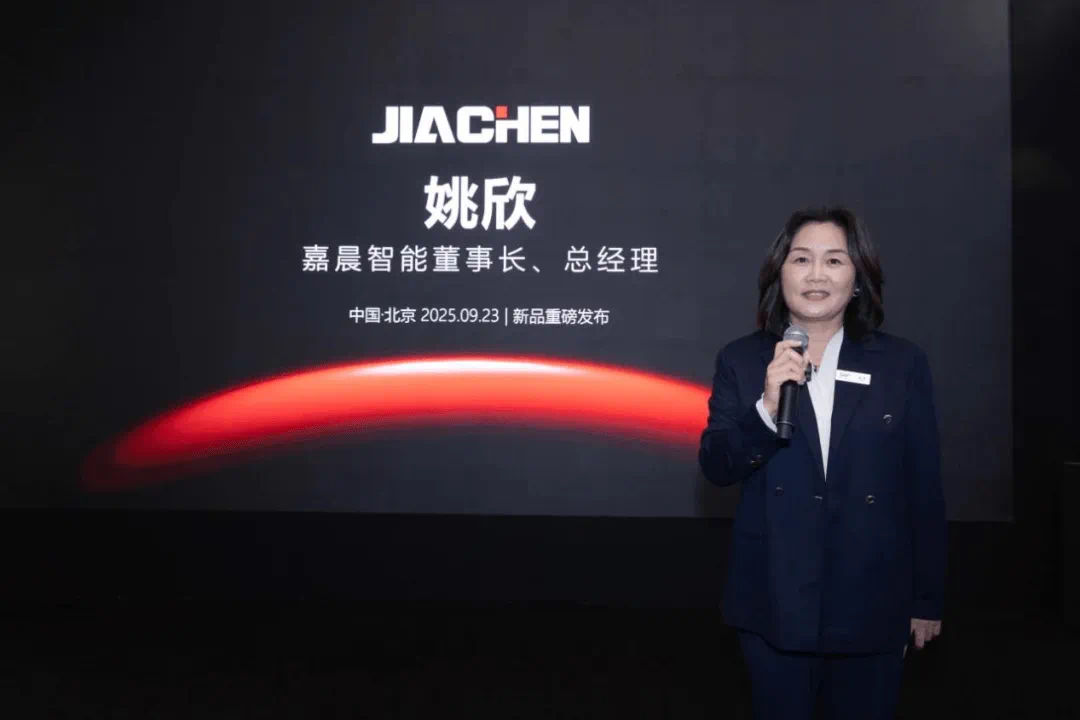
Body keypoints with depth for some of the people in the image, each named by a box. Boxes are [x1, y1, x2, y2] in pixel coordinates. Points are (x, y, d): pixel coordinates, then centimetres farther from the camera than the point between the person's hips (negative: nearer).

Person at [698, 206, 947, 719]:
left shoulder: (902, 363, -2)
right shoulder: (741, 361, -1)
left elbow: (924, 489, 1)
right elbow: (715, 467, -7)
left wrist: (927, 598, 4)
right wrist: (766, 407, -25)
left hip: (872, 603, 0)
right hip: (773, 603, 0)